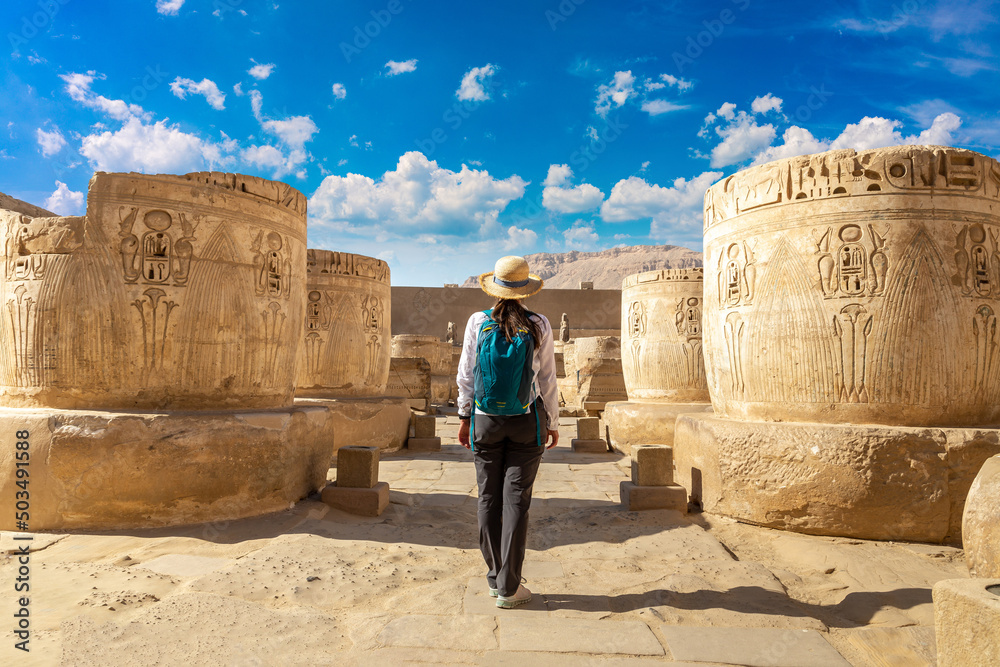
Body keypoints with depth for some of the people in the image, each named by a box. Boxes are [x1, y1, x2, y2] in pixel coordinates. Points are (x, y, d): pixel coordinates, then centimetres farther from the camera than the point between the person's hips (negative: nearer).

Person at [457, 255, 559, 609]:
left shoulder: (477, 322, -4)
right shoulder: (539, 326, -6)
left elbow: (466, 375, -1)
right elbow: (547, 380, -1)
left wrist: (464, 417, 9)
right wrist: (552, 422, 9)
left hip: (486, 419, 1)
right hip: (527, 421, -1)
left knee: (488, 498, 12)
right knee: (516, 499, 4)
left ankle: (495, 579, 23)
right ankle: (509, 587, 10)